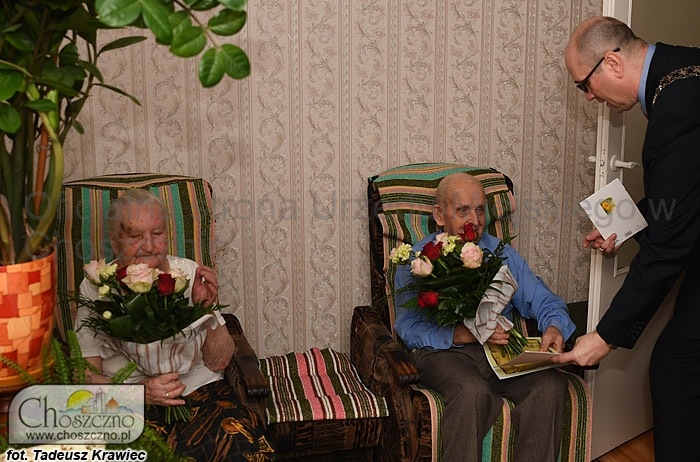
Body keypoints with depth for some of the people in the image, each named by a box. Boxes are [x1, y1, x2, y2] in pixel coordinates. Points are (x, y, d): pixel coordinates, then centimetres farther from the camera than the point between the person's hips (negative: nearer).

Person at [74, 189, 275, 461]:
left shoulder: (188, 273, 5)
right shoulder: (95, 287, 1)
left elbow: (219, 362, 4)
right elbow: (86, 376, -1)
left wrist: (205, 309, -14)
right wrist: (140, 392, -19)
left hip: (200, 389, 2)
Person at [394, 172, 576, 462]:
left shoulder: (502, 253, 17)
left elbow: (543, 301, 11)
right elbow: (409, 327, -7)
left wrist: (554, 327, -13)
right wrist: (461, 334, -21)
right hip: (443, 351, -3)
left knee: (552, 385, -24)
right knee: (473, 392, -35)